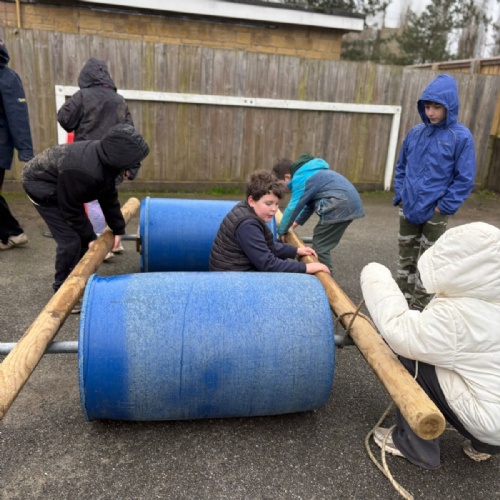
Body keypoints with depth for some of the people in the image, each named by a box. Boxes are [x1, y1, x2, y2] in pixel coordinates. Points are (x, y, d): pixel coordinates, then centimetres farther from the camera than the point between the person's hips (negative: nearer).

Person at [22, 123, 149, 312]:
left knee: (84, 236, 9)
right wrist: (89, 237, -15)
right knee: (70, 239, -13)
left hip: (59, 183, 9)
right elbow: (71, 209, -26)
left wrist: (118, 229, 2)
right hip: (41, 184, -9)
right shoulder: (84, 172, -40)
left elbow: (109, 196, 0)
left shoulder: (105, 160, -13)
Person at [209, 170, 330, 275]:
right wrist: (305, 268, -22)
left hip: (241, 269, 10)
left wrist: (296, 250, 10)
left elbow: (269, 246, 18)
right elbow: (268, 265, -26)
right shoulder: (247, 225, -25)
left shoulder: (247, 210, 5)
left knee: (289, 262, 13)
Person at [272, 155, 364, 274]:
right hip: (348, 201, 10)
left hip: (340, 205, -10)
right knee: (321, 244, 19)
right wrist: (298, 221, 30)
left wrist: (281, 231, 2)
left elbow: (293, 207, -10)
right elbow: (310, 201, 28)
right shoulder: (306, 172, 21)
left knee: (320, 247, -4)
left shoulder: (300, 178, -11)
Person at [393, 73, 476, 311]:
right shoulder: (415, 133, 2)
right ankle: (403, 303, 31)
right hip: (408, 209, 4)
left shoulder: (461, 137, -11)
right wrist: (400, 194, 4)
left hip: (434, 213, -4)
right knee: (406, 259, 15)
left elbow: (464, 179, -10)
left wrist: (443, 207, -13)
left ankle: (419, 309, 22)